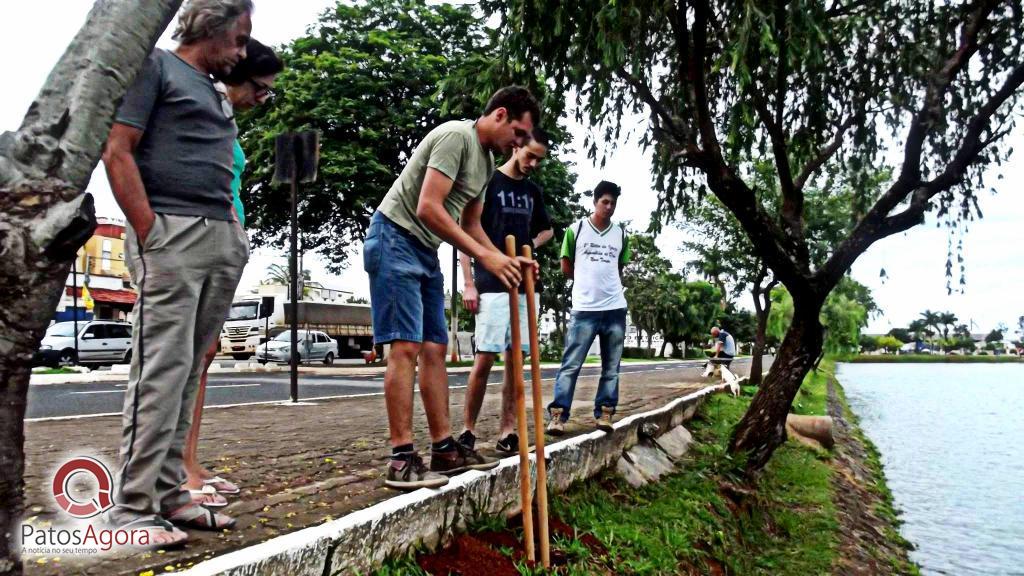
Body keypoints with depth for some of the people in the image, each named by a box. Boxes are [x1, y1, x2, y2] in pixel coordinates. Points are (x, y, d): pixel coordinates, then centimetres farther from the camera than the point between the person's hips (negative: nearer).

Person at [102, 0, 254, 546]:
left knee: (187, 372, 7)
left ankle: (168, 493, 13)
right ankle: (131, 506, -4)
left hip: (223, 239, 8)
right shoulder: (156, 65, 4)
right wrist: (149, 233, -13)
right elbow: (117, 151, -5)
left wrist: (235, 230, 11)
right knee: (161, 369, -10)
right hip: (172, 233, -7)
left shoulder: (218, 94, 27)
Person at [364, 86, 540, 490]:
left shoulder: (486, 159, 15)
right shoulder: (456, 136, -15)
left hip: (426, 251, 10)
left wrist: (506, 260, 6)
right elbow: (428, 208, -25)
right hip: (394, 238, -10)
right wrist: (485, 257, -23)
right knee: (406, 347, -14)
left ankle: (444, 449, 11)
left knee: (435, 348, 6)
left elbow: (470, 224, 20)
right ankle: (402, 459, -10)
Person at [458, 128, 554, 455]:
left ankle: (507, 431, 10)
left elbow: (547, 230, 32)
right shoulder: (487, 182, -2)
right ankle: (468, 429, 5)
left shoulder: (533, 191, 16)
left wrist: (532, 244, 9)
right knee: (485, 358, -8)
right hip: (491, 286, -6)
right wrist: (469, 284, -10)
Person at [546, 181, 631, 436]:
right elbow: (566, 267, 7)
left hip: (616, 309, 4)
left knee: (611, 367, 7)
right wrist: (587, 282, 9)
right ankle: (558, 415, -3)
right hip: (584, 308, -3)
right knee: (570, 365, -4)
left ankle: (604, 413, 14)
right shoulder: (576, 229, 2)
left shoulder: (621, 234, 10)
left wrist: (607, 284, 10)